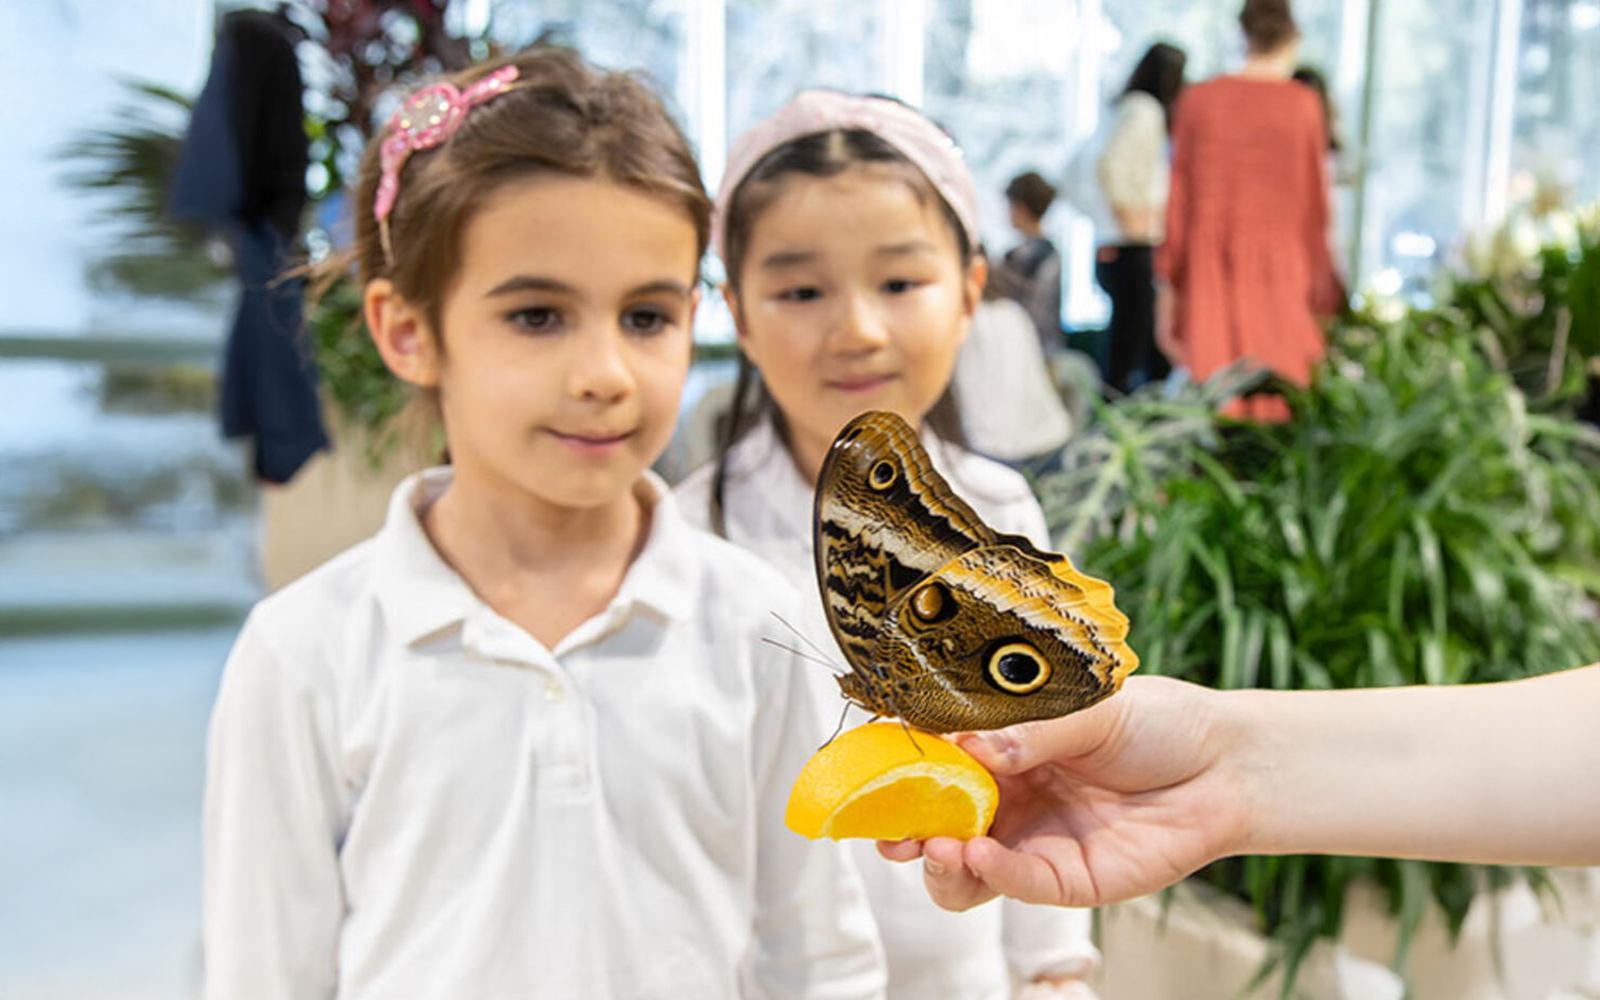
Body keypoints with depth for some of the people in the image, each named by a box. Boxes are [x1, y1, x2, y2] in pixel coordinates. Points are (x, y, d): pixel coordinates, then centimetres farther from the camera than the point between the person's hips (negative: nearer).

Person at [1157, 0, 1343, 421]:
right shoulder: (1303, 105, -1)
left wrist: (1167, 287, 7)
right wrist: (1322, 292, 9)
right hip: (1280, 267, -1)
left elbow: (1180, 197, 3)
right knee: (1276, 400, 4)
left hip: (1209, 265, 1)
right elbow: (1316, 201, 2)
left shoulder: (1197, 99, 2)